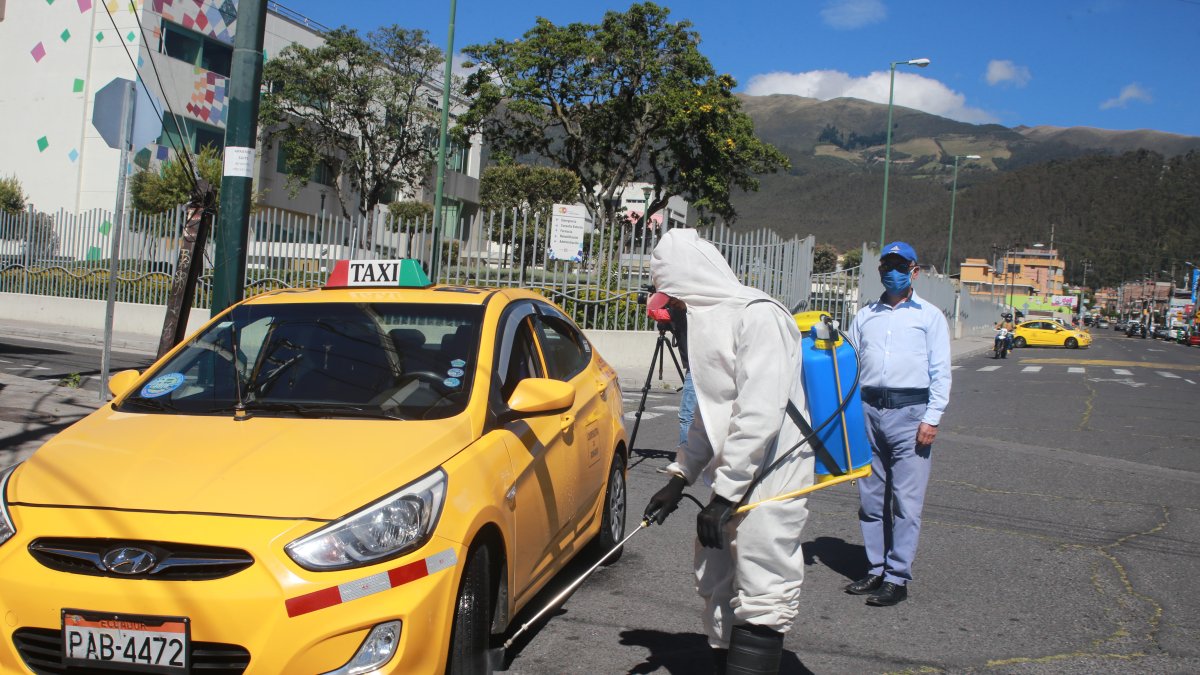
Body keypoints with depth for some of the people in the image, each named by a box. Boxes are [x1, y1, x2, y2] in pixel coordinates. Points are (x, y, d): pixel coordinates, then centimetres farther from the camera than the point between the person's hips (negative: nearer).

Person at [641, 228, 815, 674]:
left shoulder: (758, 316, -16)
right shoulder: (710, 319, 15)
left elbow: (761, 416, -22)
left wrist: (725, 493, -21)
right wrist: (680, 476, 16)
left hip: (769, 481, -10)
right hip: (731, 481, 10)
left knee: (760, 598, -7)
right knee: (717, 585, 16)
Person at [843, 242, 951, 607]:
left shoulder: (930, 316, 7)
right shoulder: (865, 316, 17)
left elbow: (941, 371, 3)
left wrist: (932, 418, -7)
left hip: (910, 412, -4)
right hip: (869, 410, 4)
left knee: (906, 500, -6)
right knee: (870, 498, 8)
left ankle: (898, 577, 0)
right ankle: (876, 569, 18)